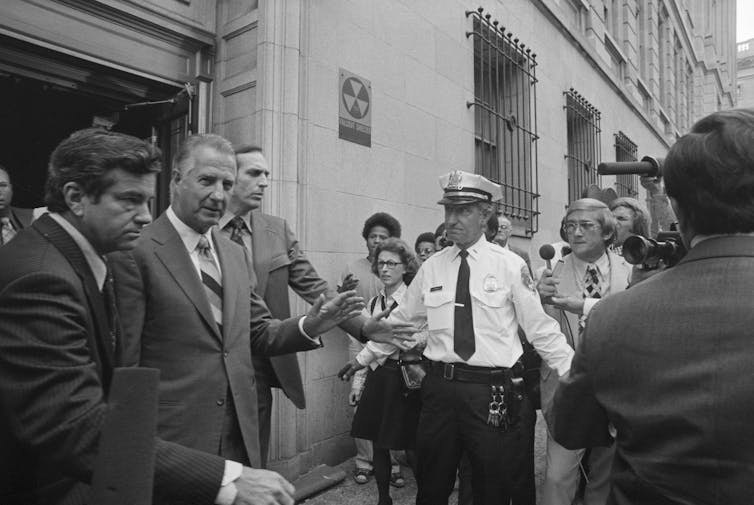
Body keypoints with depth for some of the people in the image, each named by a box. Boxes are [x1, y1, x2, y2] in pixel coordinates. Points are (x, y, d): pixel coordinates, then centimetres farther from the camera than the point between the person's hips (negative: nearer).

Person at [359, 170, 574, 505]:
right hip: (440, 386, 3)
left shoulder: (510, 265, -4)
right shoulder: (431, 267, 4)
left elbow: (540, 328, -3)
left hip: (493, 391, -2)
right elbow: (401, 320, 9)